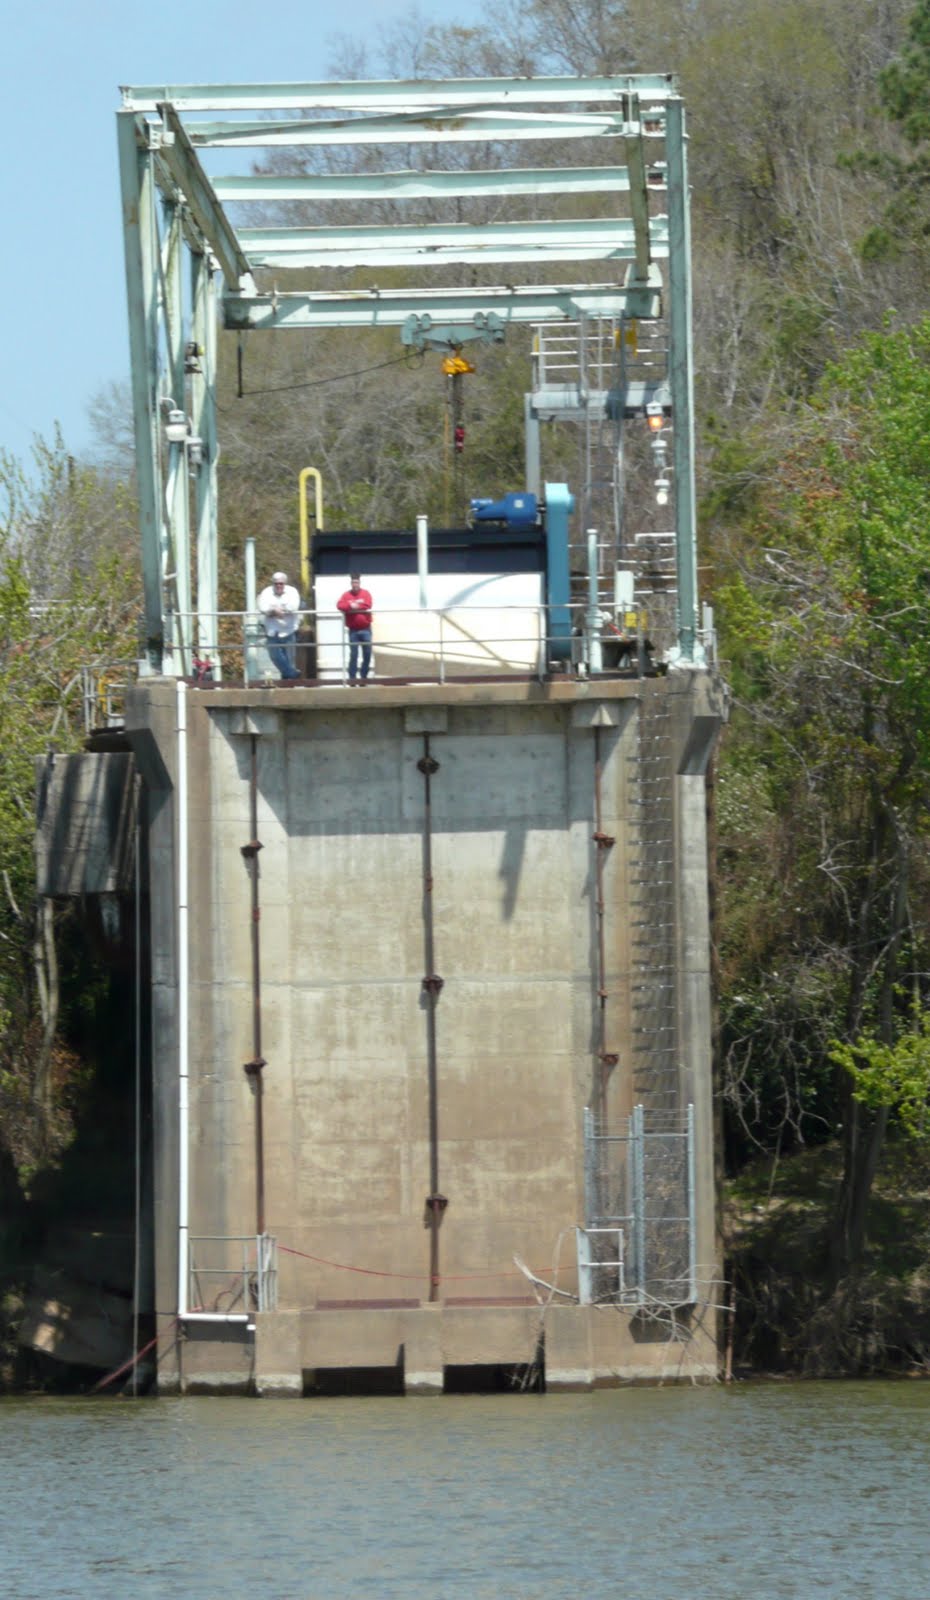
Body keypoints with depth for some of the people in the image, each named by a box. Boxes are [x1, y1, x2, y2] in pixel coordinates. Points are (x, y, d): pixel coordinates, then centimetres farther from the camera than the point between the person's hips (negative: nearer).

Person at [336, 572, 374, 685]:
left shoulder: (366, 593, 3)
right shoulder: (346, 595, 3)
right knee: (353, 654, -3)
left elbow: (367, 606, -12)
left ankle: (364, 676, 15)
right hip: (353, 630, -1)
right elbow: (340, 605, -13)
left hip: (365, 629, 1)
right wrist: (351, 606, -26)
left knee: (367, 654, 2)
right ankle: (352, 678, 1)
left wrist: (353, 607, -13)